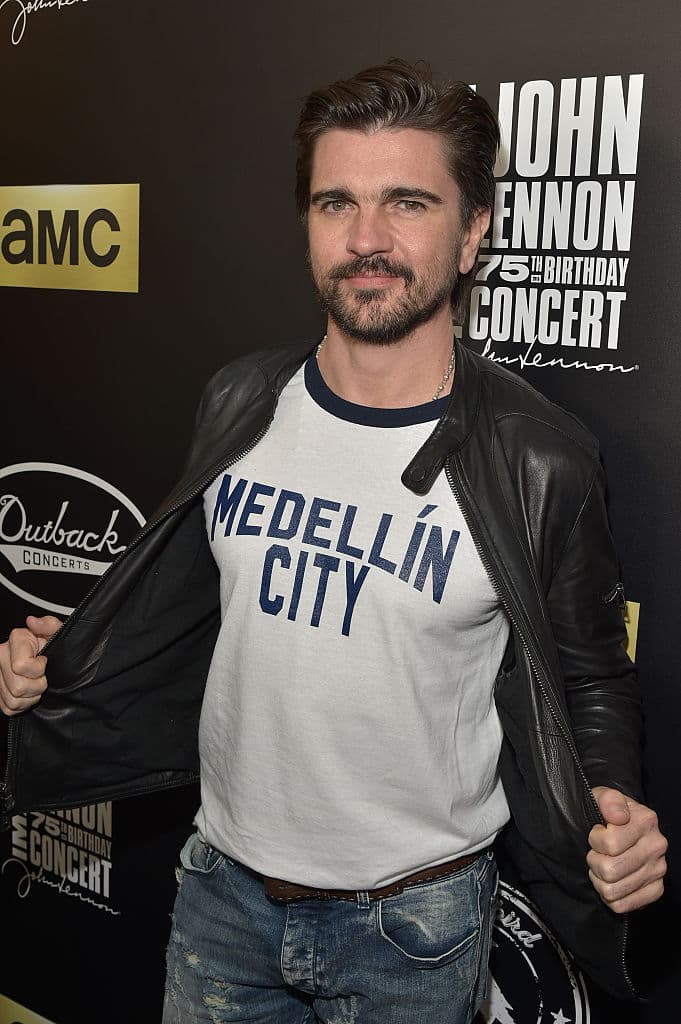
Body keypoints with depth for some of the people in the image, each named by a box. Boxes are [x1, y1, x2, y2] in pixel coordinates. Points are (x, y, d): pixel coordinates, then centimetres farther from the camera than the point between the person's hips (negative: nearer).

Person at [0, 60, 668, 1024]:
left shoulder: (540, 462, -18)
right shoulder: (240, 403, -6)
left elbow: (587, 674, -4)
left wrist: (615, 811, -21)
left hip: (413, 925, -3)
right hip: (224, 888, 4)